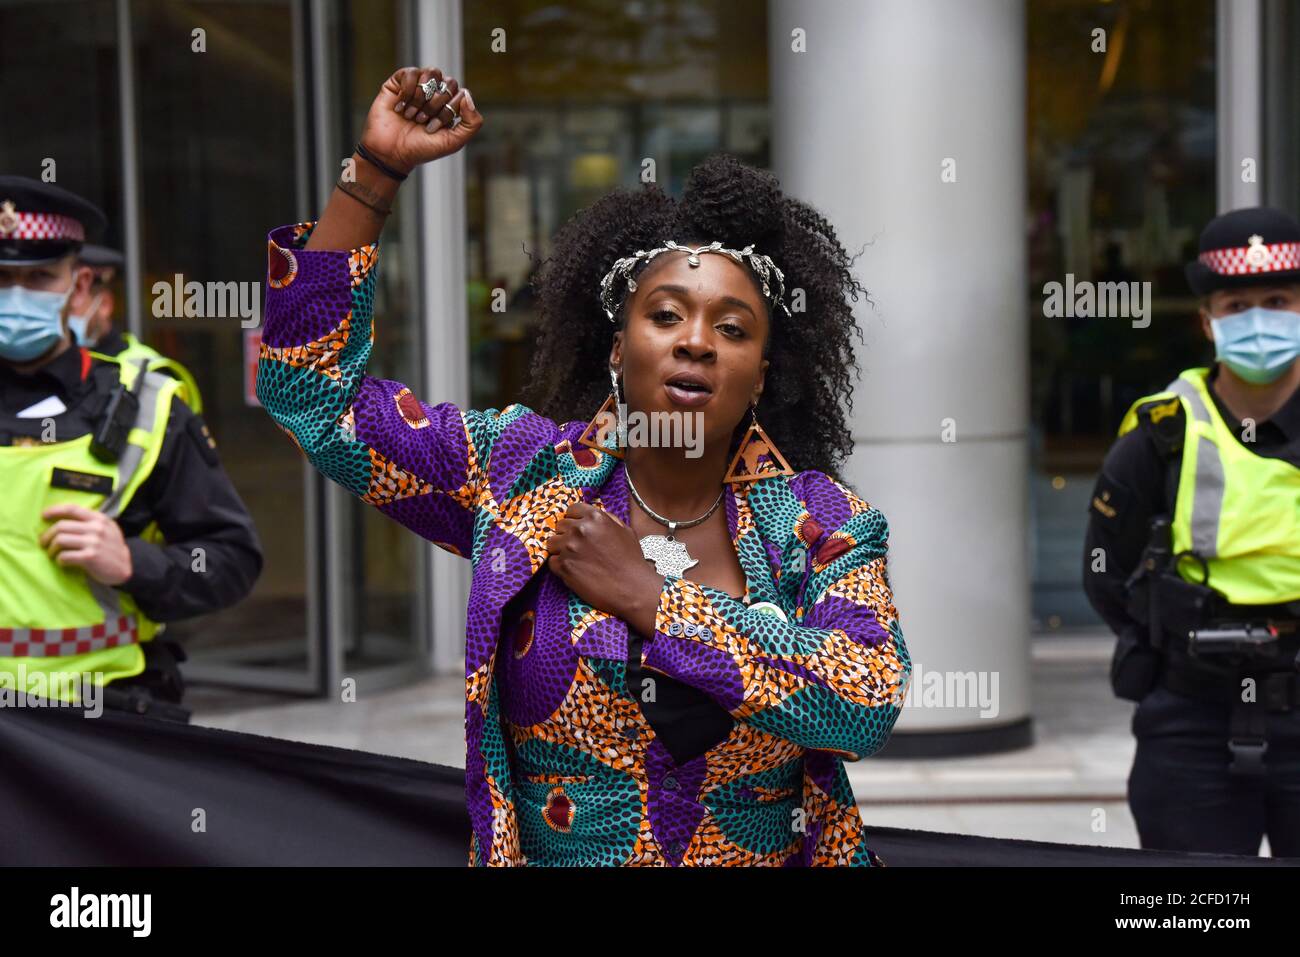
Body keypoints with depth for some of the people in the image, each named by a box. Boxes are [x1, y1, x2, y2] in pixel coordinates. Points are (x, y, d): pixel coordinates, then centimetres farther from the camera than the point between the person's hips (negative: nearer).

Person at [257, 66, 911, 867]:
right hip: (547, 853, 1)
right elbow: (316, 394, 3)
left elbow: (869, 706, -13)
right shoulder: (522, 470, 4)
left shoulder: (821, 524, 2)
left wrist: (646, 598, -12)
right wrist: (377, 169, -3)